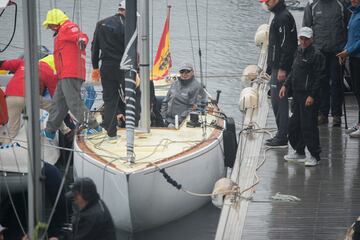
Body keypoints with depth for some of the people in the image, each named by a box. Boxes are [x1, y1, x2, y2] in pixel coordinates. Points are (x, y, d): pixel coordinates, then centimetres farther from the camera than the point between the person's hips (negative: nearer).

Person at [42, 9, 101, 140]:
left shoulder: (68, 27, -4)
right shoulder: (62, 32, 28)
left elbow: (80, 35, -24)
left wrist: (81, 39, -48)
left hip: (70, 74, -11)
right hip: (65, 75, 11)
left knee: (74, 102, -14)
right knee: (58, 103, 16)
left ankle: (93, 126, -12)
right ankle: (50, 130, 23)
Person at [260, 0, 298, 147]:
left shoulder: (284, 18, -15)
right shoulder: (278, 16, 17)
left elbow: (286, 45, -21)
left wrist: (282, 68, -23)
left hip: (281, 68, -10)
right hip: (276, 67, 10)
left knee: (280, 101, -8)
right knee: (276, 101, 14)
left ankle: (282, 138, -7)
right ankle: (281, 134, 20)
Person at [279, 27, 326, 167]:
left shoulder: (316, 55, -12)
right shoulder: (298, 52, 12)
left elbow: (319, 78, -14)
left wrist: (312, 96, -18)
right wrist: (286, 85, 12)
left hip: (309, 96, -8)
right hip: (297, 94, 8)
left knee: (309, 126, -6)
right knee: (294, 124, 14)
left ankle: (315, 156, 2)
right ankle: (299, 152, 28)